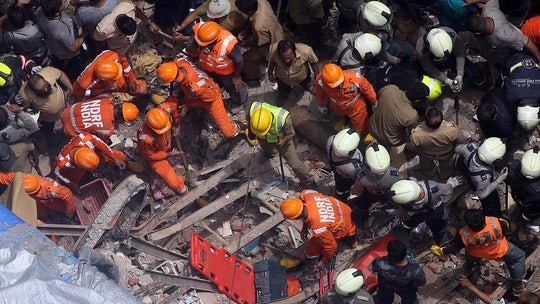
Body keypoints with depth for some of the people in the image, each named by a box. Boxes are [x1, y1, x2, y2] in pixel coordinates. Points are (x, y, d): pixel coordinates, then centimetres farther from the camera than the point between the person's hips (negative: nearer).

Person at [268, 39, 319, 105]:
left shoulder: (305, 51, -43)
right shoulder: (273, 50, -39)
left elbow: (313, 62, -20)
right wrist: (270, 75, 1)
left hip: (302, 77, -1)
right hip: (282, 79, 1)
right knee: (281, 102, 26)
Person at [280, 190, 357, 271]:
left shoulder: (317, 228, -44)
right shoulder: (305, 194, -32)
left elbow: (331, 246, -27)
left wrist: (323, 261, -7)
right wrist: (305, 226, -1)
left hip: (340, 229, -5)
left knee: (309, 253, 5)